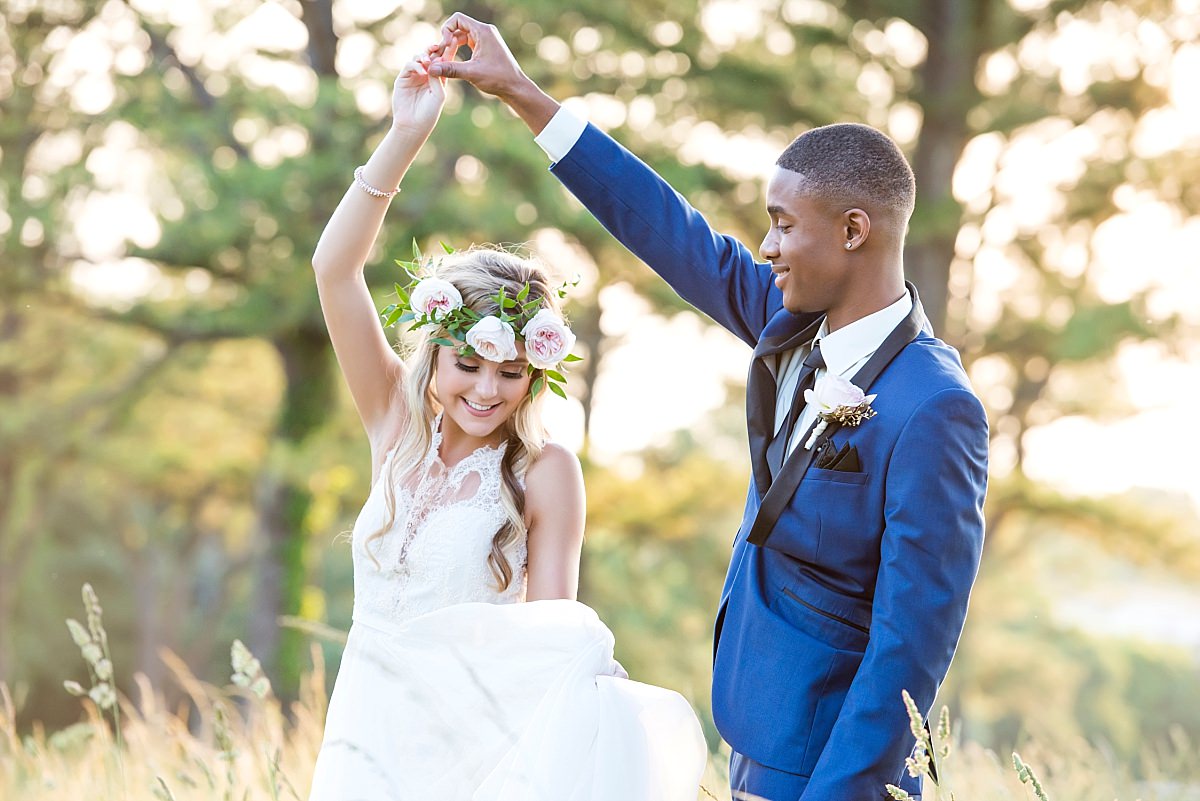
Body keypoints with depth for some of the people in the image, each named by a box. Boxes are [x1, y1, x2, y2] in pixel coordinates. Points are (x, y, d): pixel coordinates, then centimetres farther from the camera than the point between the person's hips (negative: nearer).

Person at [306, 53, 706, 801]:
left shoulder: (545, 472, -9)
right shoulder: (397, 423, 0)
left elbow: (551, 627, -7)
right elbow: (335, 267, -7)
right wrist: (405, 136, -15)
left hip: (474, 730, -3)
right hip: (369, 712, 3)